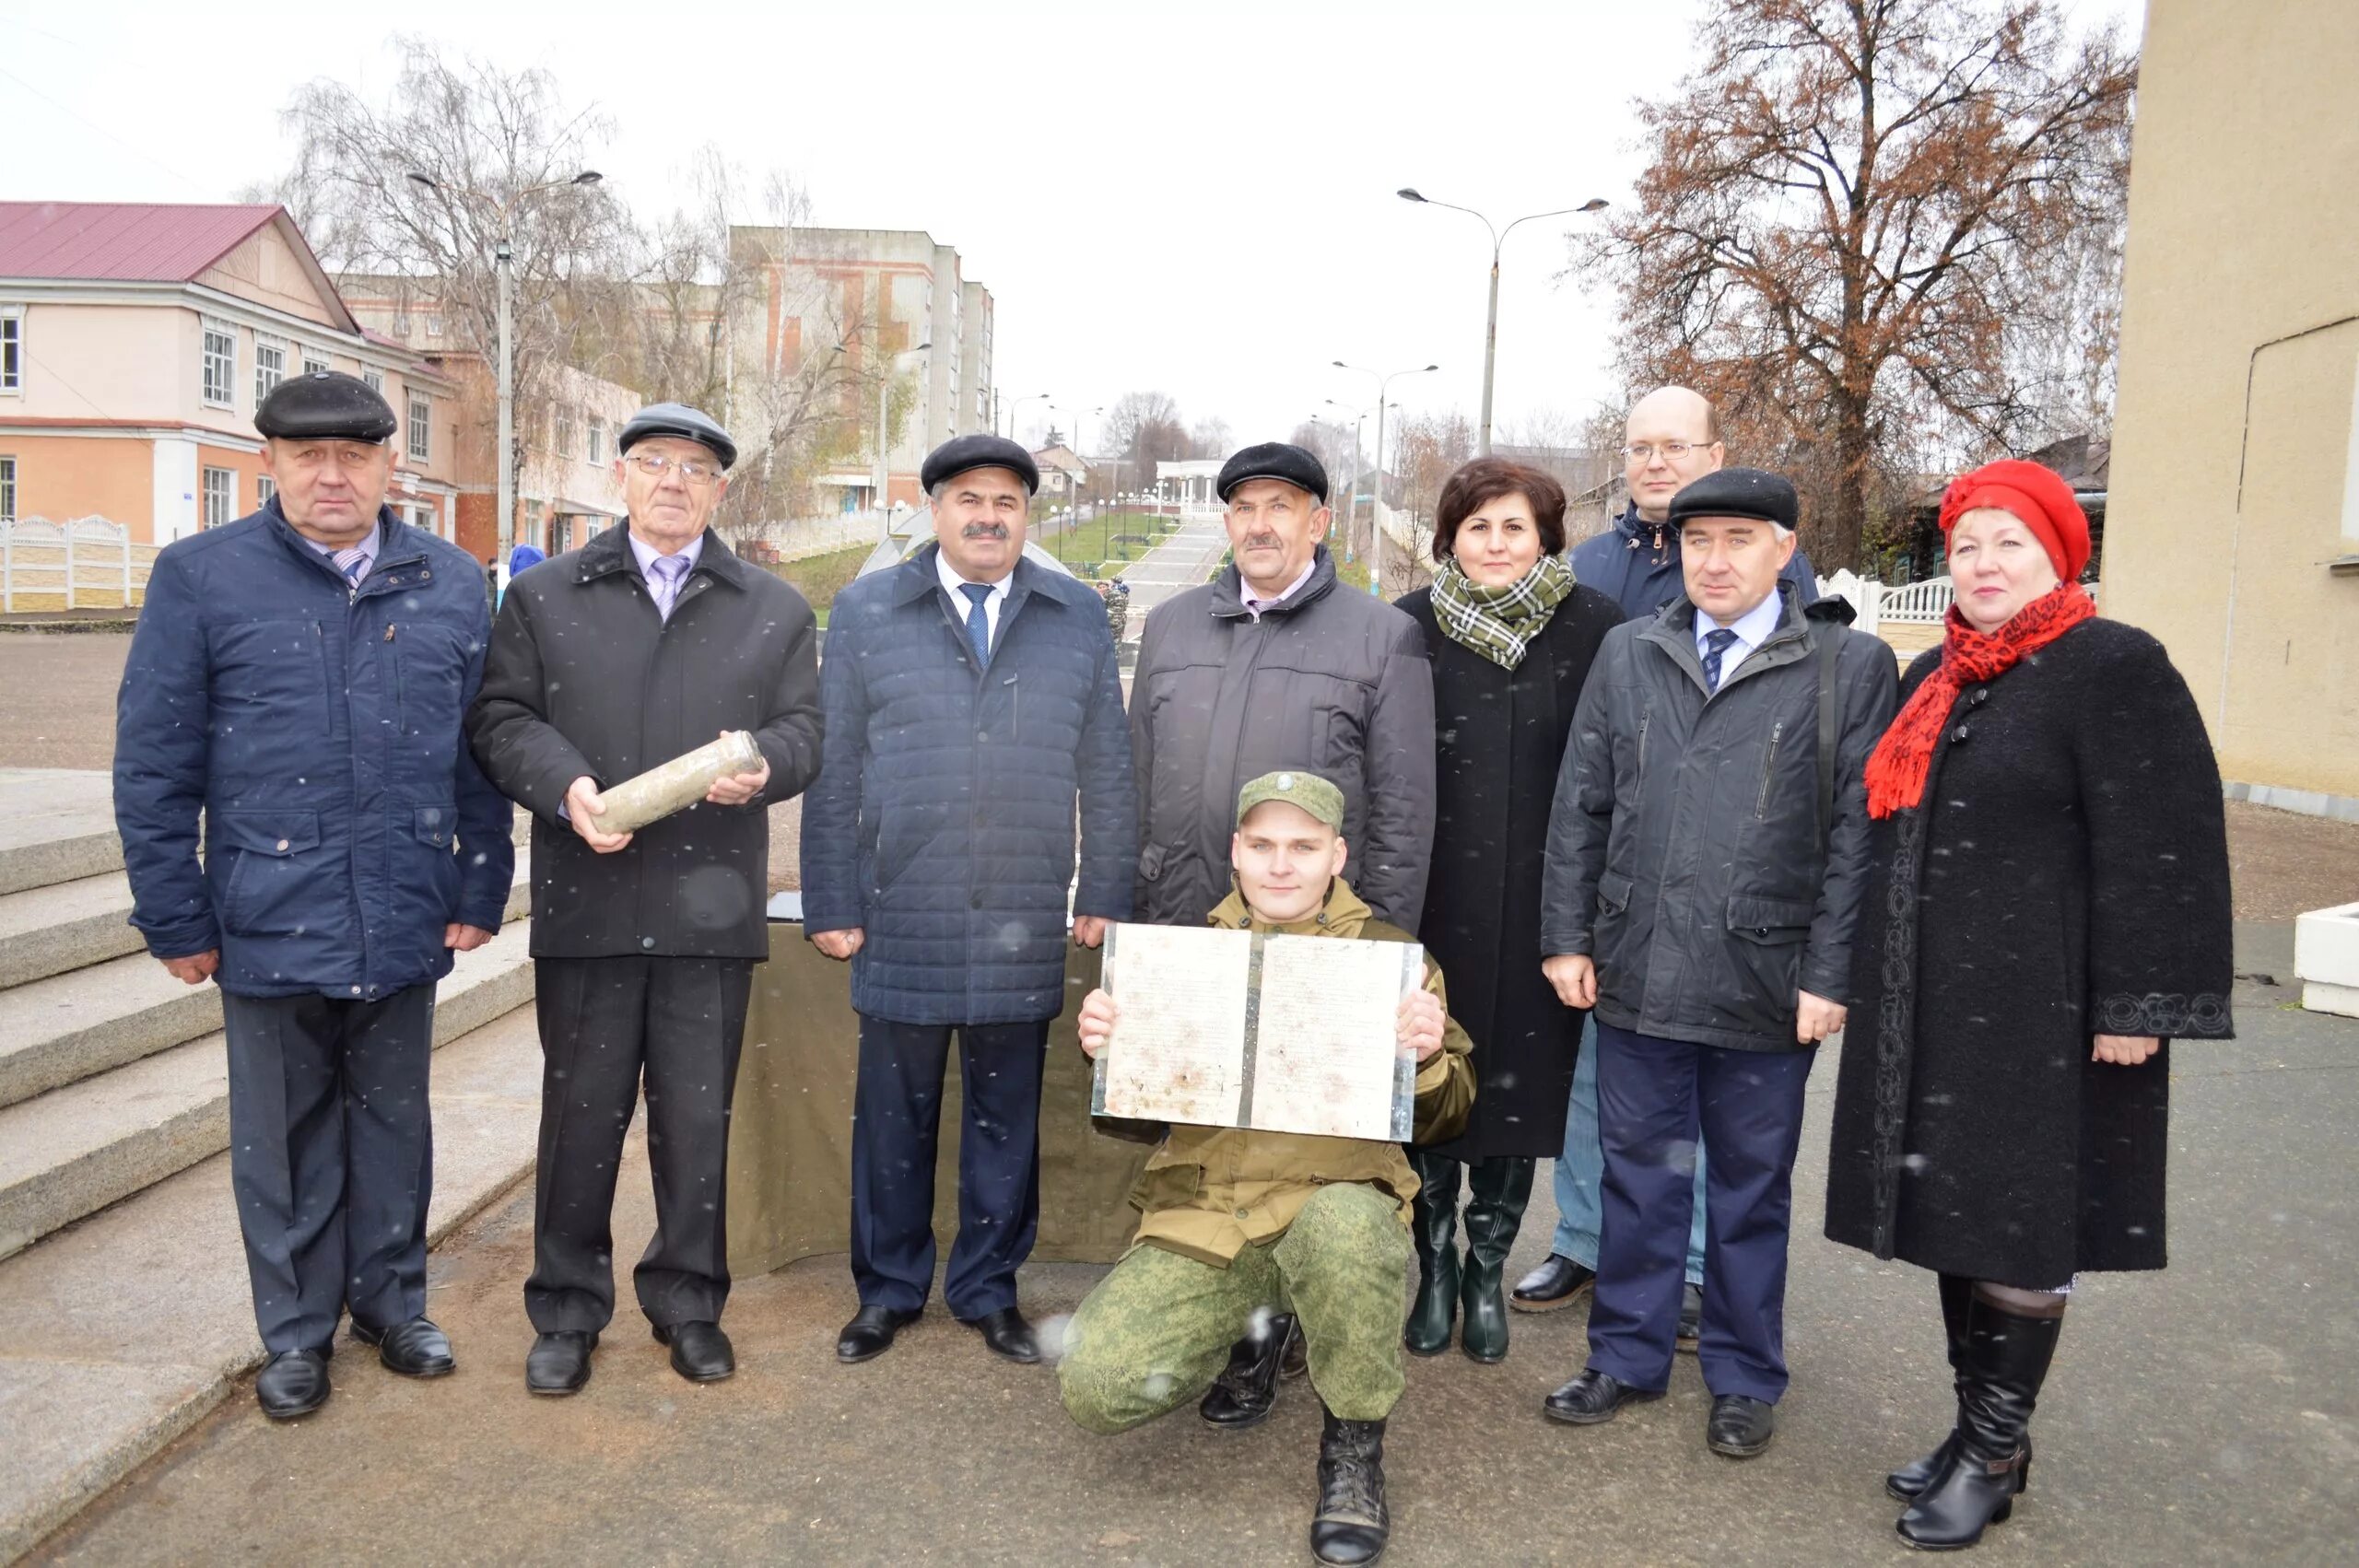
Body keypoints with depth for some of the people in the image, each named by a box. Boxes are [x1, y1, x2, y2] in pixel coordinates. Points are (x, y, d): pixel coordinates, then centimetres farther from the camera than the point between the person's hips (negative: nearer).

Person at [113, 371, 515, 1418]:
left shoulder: (450, 583, 4)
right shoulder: (200, 577, -3)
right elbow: (153, 765, -3)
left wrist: (480, 890, 4)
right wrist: (176, 920, -4)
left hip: (407, 926, 2)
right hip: (271, 925, -2)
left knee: (394, 1125, 16)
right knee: (286, 1139, 13)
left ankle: (391, 1300, 35)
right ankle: (297, 1332, 30)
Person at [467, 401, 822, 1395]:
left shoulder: (775, 610, 12)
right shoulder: (544, 596, 10)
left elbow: (803, 729, 7)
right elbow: (501, 719, 4)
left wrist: (761, 765, -15)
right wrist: (566, 786, -14)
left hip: (712, 904, 1)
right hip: (586, 901, 0)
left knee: (697, 1117, 9)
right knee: (581, 1114, 7)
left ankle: (689, 1302, 26)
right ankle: (567, 1311, 24)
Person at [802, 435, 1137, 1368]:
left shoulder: (1078, 618, 8)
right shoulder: (866, 612, 5)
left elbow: (1106, 771, 9)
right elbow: (834, 771, 4)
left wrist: (1105, 895, 5)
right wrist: (832, 903, 0)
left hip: (1024, 926, 1)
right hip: (902, 918, -1)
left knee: (1007, 1116, 10)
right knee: (894, 1114, 9)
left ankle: (989, 1290, 27)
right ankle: (889, 1289, 27)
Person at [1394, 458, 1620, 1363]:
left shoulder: (1594, 628, -2)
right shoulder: (1411, 627, 0)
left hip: (1541, 908, 0)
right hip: (1432, 905, 0)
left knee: (1521, 1089, 8)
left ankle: (1488, 1271, 27)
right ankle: (1435, 1268, 27)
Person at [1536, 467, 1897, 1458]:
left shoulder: (1850, 666, -2)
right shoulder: (1628, 654, 8)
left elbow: (1857, 833, -4)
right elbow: (1580, 806, 9)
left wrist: (1829, 975, -8)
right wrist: (1568, 935, 4)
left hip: (1767, 986, -2)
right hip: (1636, 973, 3)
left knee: (1751, 1189, 13)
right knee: (1639, 1175, 14)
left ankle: (1744, 1378, 30)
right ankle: (1627, 1357, 30)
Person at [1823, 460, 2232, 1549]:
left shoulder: (2114, 669, -9)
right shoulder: (1935, 679, 14)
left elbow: (2161, 848, -14)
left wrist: (2137, 1006, -18)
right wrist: (1873, 978, 19)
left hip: (2039, 1012, -7)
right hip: (1931, 1007, 7)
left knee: (2017, 1227, 1)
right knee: (1953, 1212, 14)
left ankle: (1998, 1450, 17)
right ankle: (1975, 1423, 28)